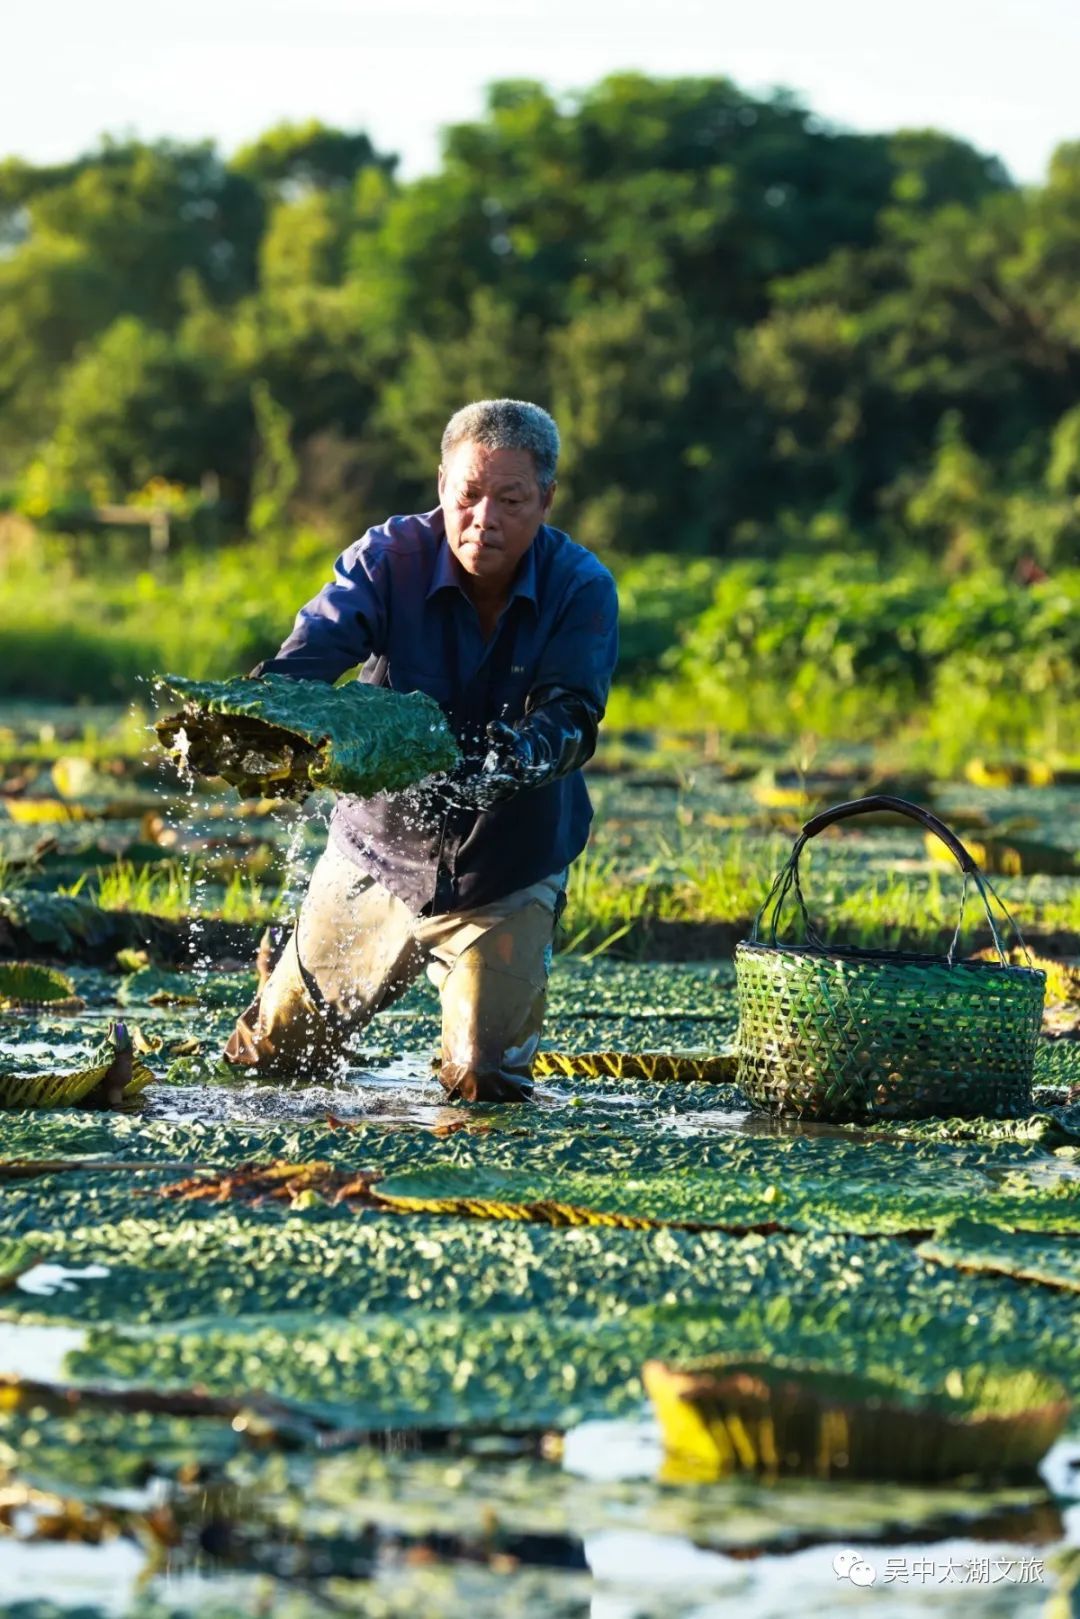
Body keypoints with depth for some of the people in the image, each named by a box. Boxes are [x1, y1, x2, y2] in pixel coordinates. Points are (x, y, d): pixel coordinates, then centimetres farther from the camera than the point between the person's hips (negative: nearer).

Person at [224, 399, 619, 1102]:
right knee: (267, 1056, 11)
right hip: (377, 852, 1)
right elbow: (315, 646, -32)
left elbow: (572, 714, -29)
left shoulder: (582, 589, -15)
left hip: (507, 874, -1)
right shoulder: (392, 556, -15)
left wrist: (527, 752, -54)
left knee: (484, 1084, -9)